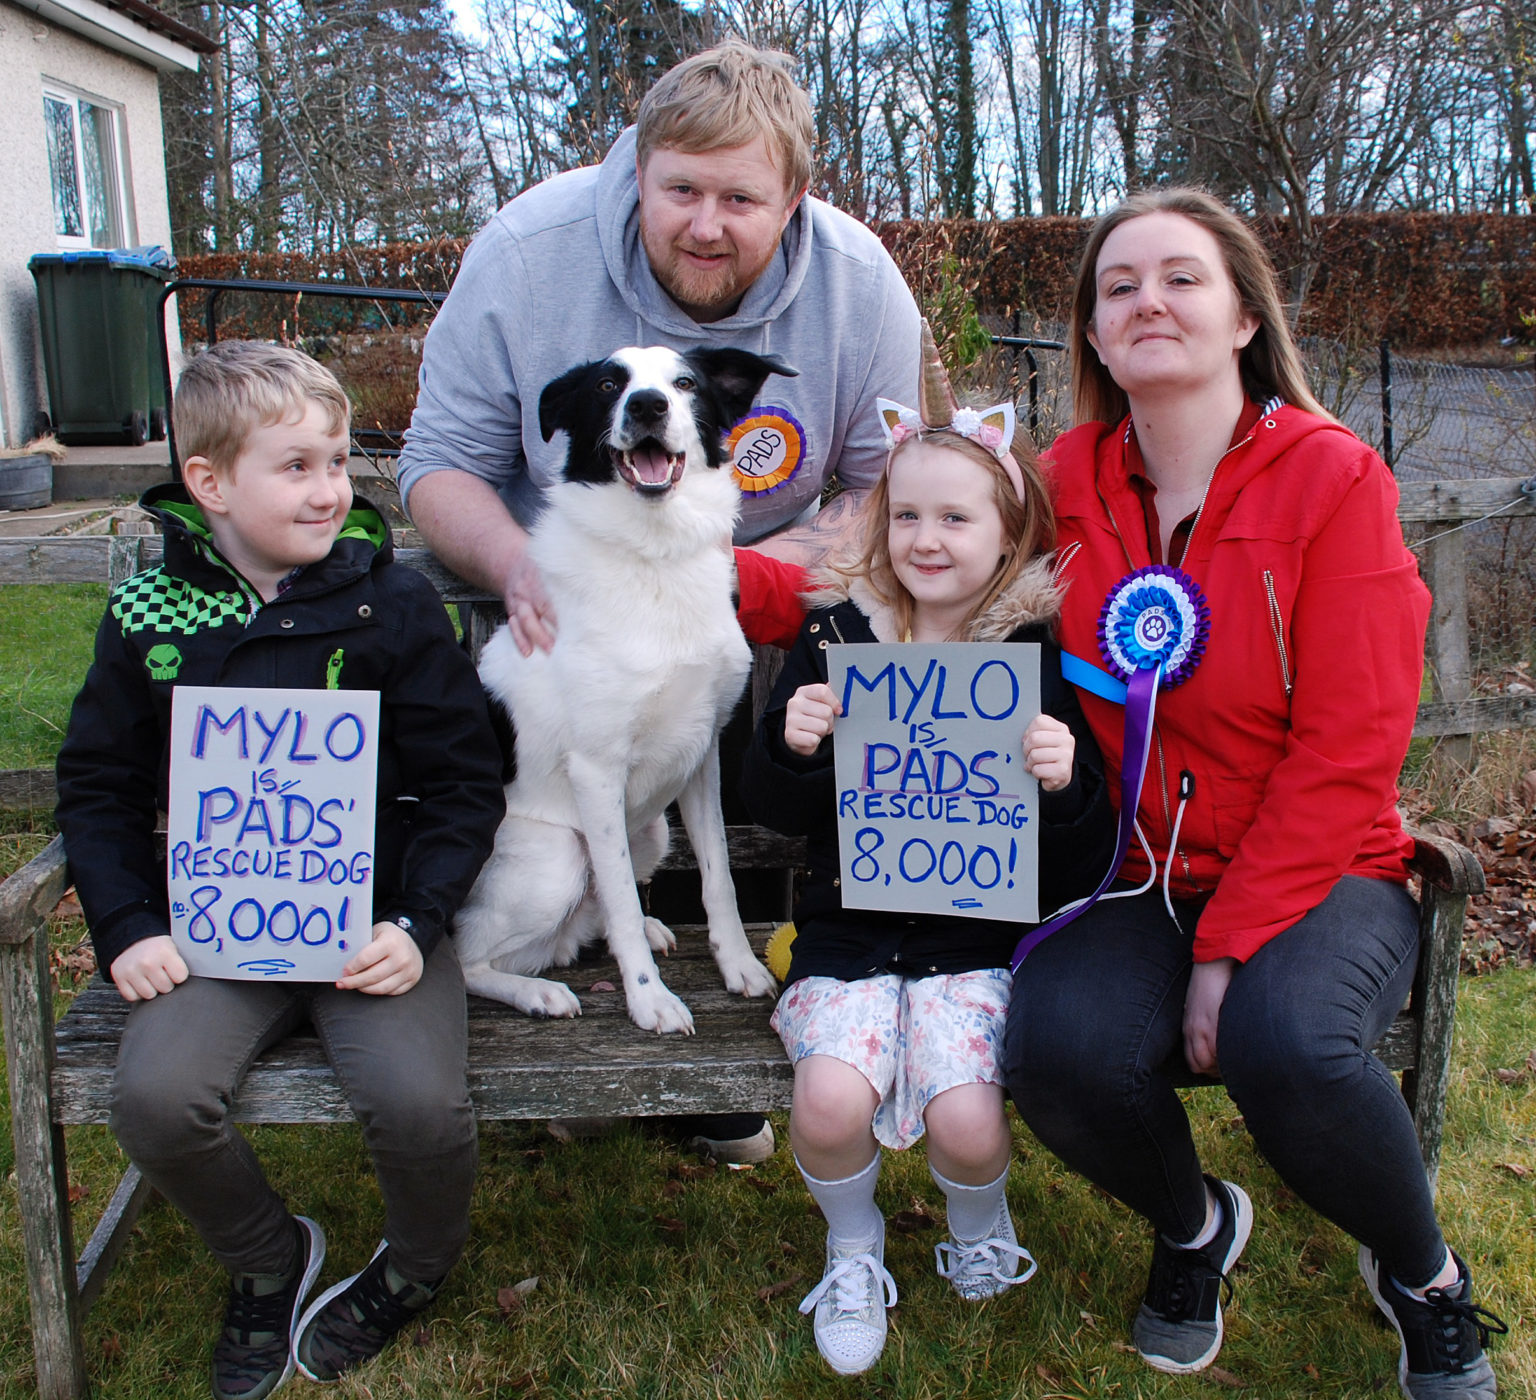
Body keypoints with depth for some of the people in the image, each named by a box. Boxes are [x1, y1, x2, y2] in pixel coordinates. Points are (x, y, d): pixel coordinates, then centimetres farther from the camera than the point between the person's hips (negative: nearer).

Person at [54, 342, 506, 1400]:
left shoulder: (392, 603, -3)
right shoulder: (149, 616, 3)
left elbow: (463, 784, 0)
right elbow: (99, 789, 12)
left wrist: (415, 924, -11)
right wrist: (128, 929, -1)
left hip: (375, 922, -2)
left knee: (420, 1103, -23)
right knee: (155, 1097, -20)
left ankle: (419, 1263, 15)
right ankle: (270, 1261, 13)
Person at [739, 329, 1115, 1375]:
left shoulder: (1037, 657, -4)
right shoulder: (836, 634, 0)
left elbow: (1082, 866, -2)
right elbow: (777, 811, 4)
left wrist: (1066, 781, -23)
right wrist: (794, 748, -17)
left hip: (976, 935, -1)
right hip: (848, 928, 1)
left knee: (966, 1120, -20)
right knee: (832, 1097, -22)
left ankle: (979, 1224, 19)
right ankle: (853, 1248, 13)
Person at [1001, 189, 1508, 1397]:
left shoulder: (1332, 477, -9)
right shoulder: (1069, 483, 2)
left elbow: (1349, 749, -13)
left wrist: (1232, 946, -17)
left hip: (1317, 873, -2)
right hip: (1139, 878, 3)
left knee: (1287, 1039, -32)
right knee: (1058, 1048, -25)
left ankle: (1425, 1277, 5)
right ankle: (1193, 1226, 12)